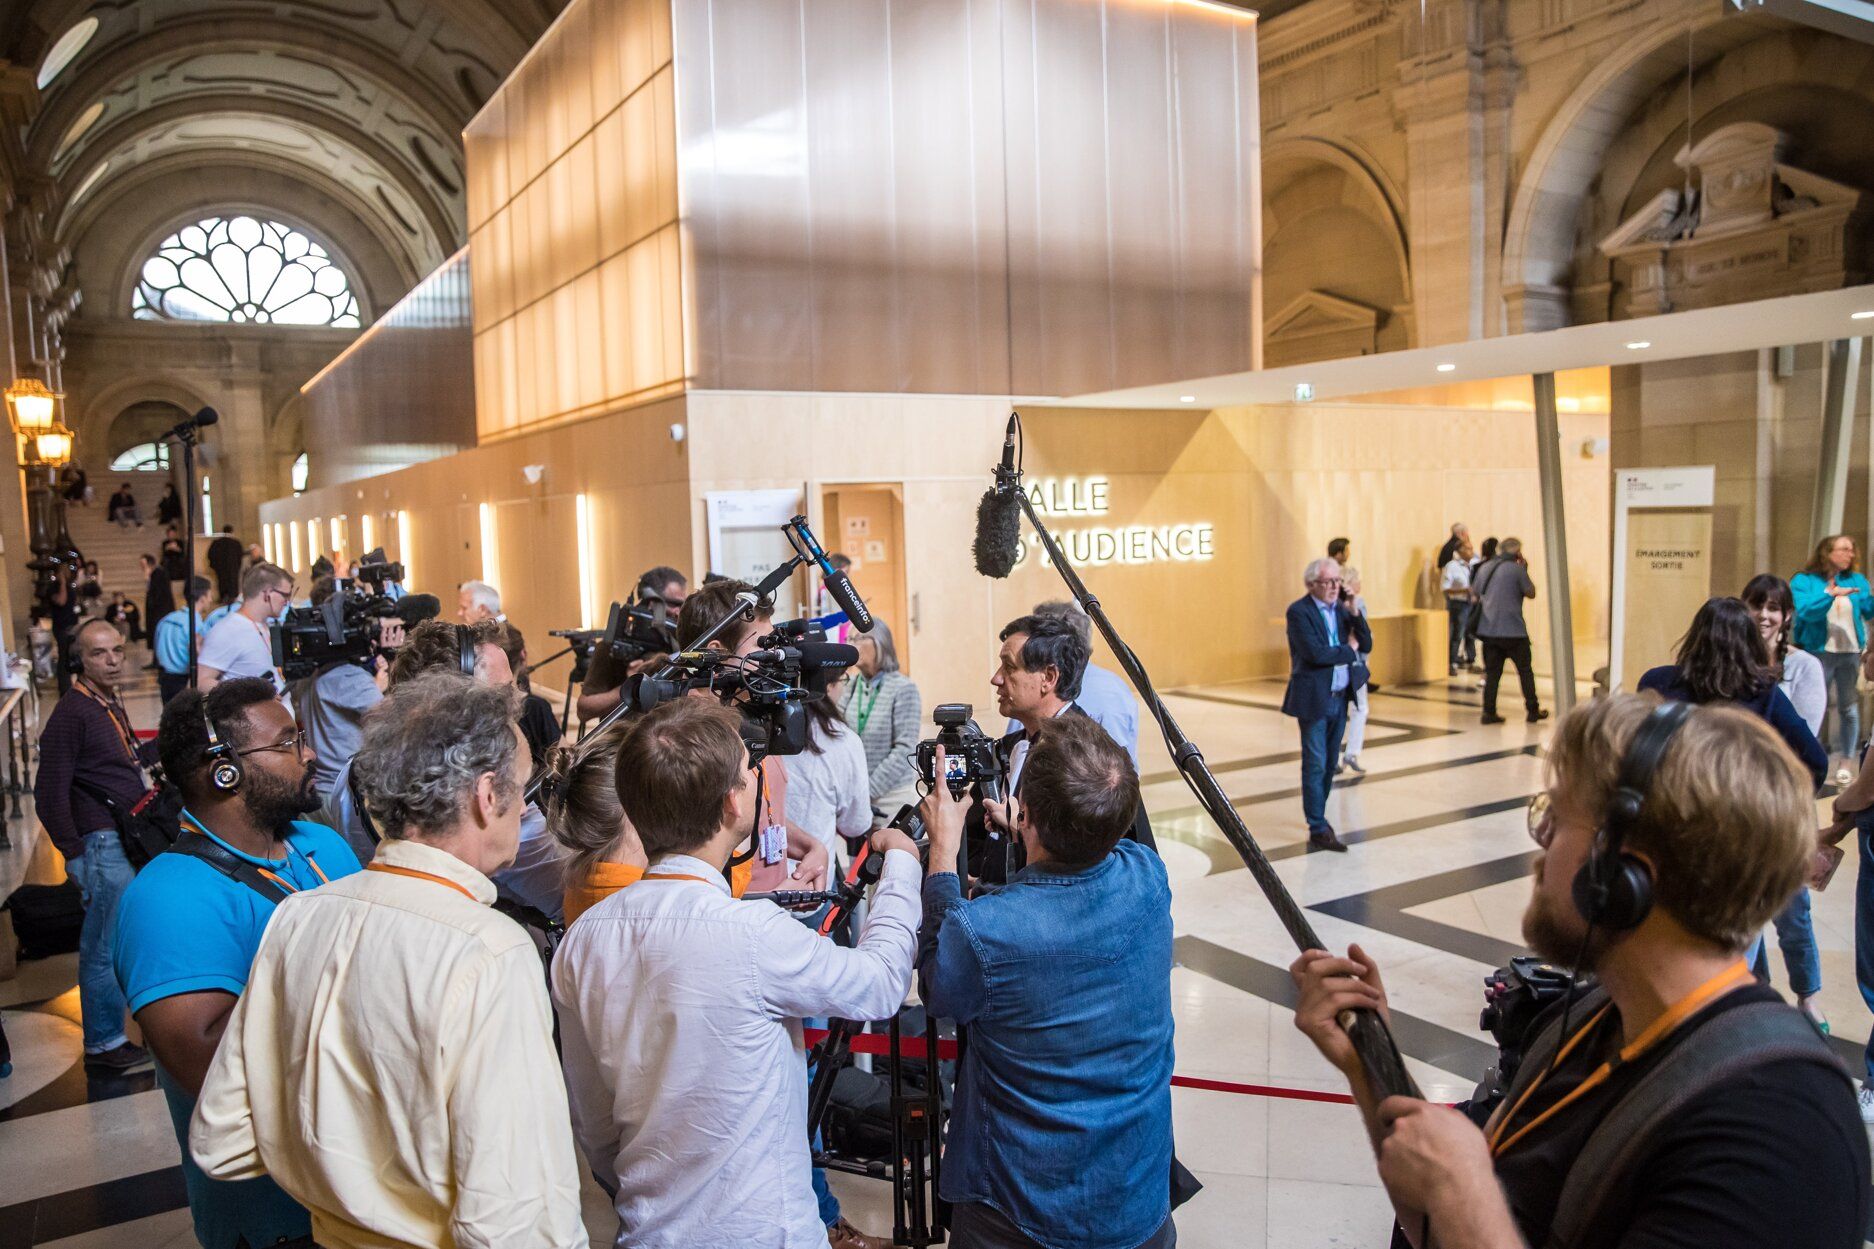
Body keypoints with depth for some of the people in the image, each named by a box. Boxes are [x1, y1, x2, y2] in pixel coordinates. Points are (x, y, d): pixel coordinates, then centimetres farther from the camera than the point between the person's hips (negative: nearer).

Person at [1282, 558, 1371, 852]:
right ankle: (1318, 830, 1)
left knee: (1330, 763, 14)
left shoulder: (1341, 608, 10)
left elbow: (1366, 645, 7)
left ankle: (1317, 817, 26)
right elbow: (1316, 653, -22)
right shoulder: (1299, 611, -12)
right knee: (1315, 765, -3)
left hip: (1340, 698, 7)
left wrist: (1355, 615, -8)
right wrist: (1348, 650, -7)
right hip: (1314, 699, -7)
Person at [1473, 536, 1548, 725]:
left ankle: (1489, 712, 3)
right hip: (1513, 630, -5)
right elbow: (1531, 593, 0)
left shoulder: (1484, 568, 8)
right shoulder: (1517, 569, -9)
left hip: (1488, 630, 5)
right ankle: (1532, 711, 14)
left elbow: (1474, 592, 17)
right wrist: (1525, 570, 6)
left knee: (1492, 672, 8)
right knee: (1525, 671, 9)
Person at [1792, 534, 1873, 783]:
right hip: (1819, 653, -4)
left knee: (1849, 708, 8)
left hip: (1852, 653, 4)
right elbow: (1804, 610, -19)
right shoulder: (1804, 581, -4)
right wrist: (1831, 593, -31)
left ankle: (1846, 761, 16)